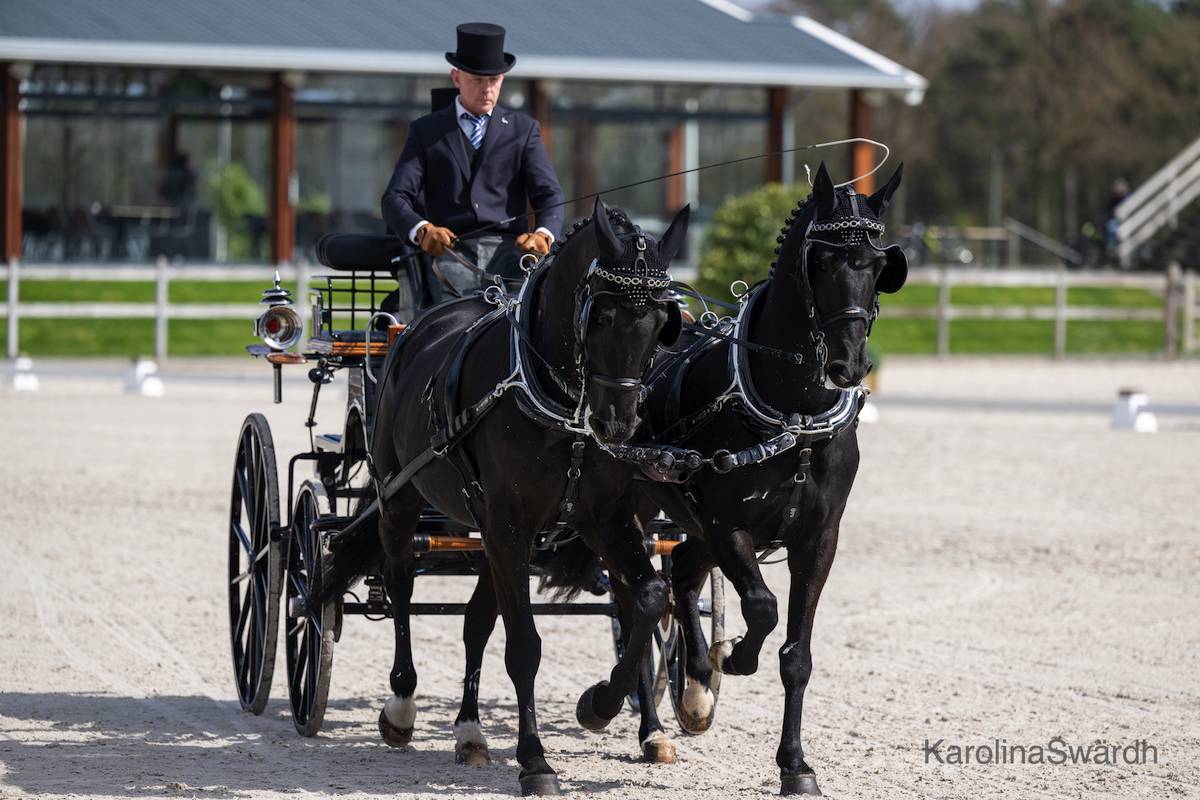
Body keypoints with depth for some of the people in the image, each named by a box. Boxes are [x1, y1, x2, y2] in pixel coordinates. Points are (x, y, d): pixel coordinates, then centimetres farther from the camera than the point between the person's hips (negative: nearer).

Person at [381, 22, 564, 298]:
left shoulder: (523, 129, 21)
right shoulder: (425, 131, 18)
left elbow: (548, 194, 10)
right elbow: (395, 198, 8)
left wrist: (543, 233, -15)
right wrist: (422, 230, -17)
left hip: (508, 245, 1)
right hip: (450, 249, -1)